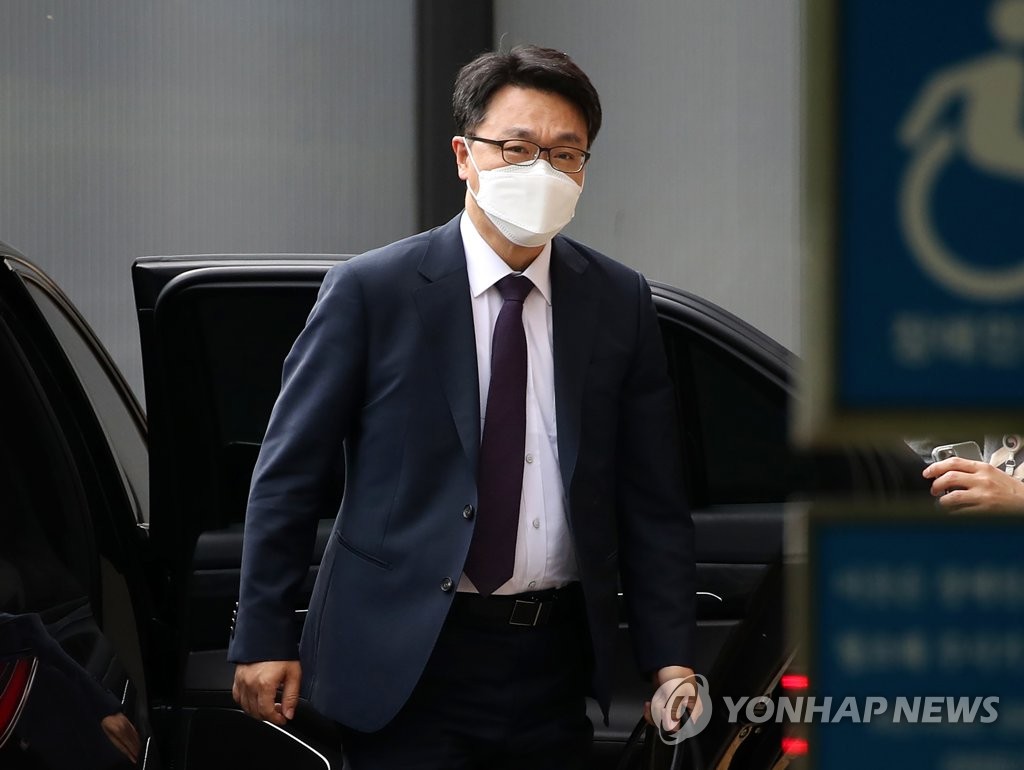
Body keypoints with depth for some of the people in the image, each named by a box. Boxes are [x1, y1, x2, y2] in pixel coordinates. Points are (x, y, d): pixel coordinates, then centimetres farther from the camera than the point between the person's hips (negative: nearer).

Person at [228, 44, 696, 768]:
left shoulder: (620, 302, 5)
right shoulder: (371, 291, -5)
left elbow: (652, 499, 7)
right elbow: (289, 476, -2)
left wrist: (670, 656, -1)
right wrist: (263, 639, -5)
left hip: (555, 656, 3)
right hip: (408, 659, -3)